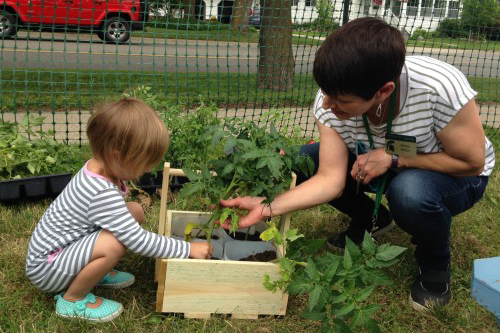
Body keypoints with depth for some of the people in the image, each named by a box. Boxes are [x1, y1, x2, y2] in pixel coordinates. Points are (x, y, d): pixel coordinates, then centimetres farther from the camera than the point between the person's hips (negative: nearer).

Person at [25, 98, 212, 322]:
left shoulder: (98, 168, -5)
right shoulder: (102, 195, -34)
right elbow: (138, 241, -31)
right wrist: (188, 249, -24)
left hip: (66, 245, 9)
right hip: (46, 267, -9)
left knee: (135, 211, 0)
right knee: (114, 244, -35)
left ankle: (97, 272, 13)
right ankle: (73, 299, -9)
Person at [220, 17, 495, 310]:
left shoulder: (440, 87, -37)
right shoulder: (332, 101, -25)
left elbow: (472, 162, -24)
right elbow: (331, 179, -24)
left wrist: (393, 160, -31)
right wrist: (268, 207, -36)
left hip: (455, 175, -4)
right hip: (387, 169, 4)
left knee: (411, 191, -39)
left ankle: (436, 264, -4)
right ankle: (372, 219, 12)